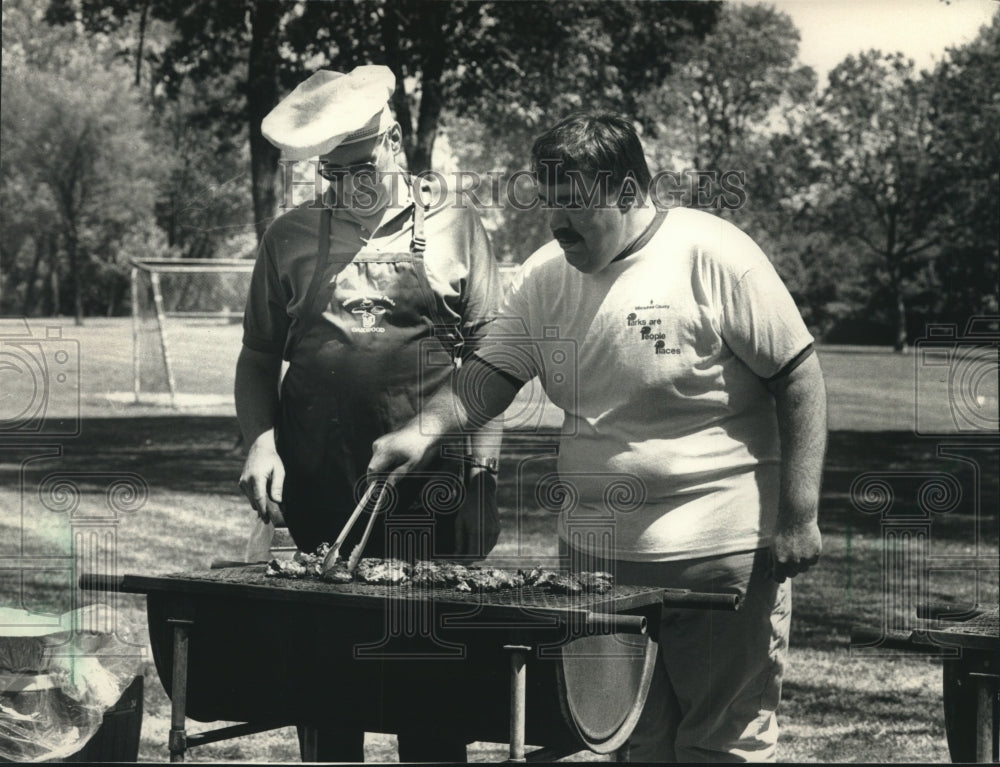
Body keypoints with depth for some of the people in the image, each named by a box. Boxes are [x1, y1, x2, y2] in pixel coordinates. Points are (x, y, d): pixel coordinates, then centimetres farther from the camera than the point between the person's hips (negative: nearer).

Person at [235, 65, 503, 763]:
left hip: (431, 496, -2)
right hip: (318, 495, 2)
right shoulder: (290, 238, 10)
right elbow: (258, 358, 15)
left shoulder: (455, 228, 4)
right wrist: (260, 439, -2)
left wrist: (483, 475, -4)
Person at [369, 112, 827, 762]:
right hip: (599, 555, 6)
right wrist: (426, 429, -14)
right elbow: (489, 377, 7)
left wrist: (799, 518, -14)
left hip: (722, 557, -6)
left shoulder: (712, 256, -13)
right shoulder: (545, 276, 6)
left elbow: (799, 379, -11)